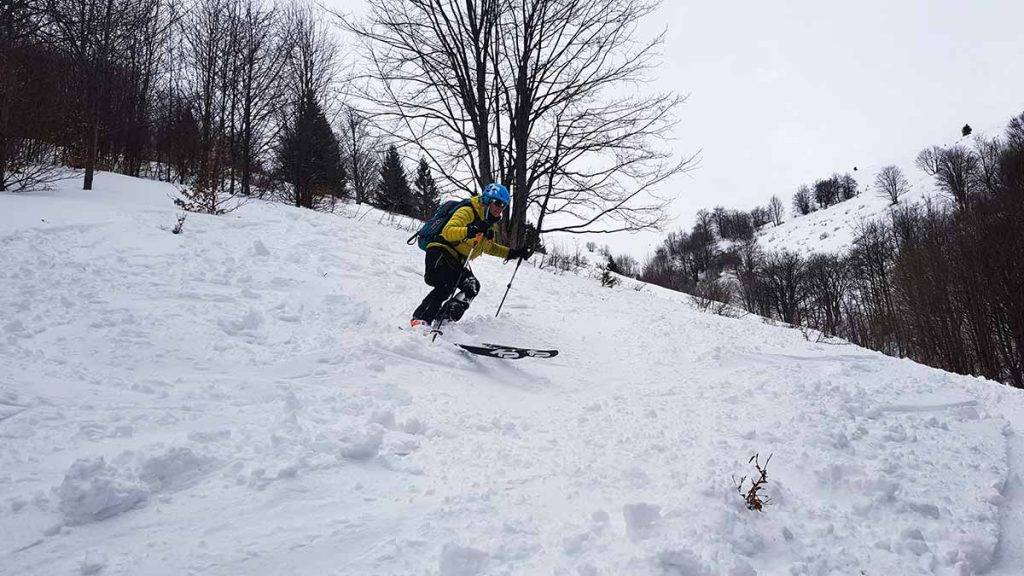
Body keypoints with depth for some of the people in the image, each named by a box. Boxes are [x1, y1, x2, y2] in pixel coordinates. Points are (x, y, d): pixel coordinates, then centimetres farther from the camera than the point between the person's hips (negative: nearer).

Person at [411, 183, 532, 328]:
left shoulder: (489, 224, 16)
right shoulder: (467, 212, -12)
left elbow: (489, 247, 32)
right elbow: (447, 231, -26)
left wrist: (513, 253, 23)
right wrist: (469, 231, -45)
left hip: (457, 262, 9)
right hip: (440, 253, -9)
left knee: (472, 287, -13)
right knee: (446, 287, -30)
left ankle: (442, 321, -13)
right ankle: (420, 320, -30)